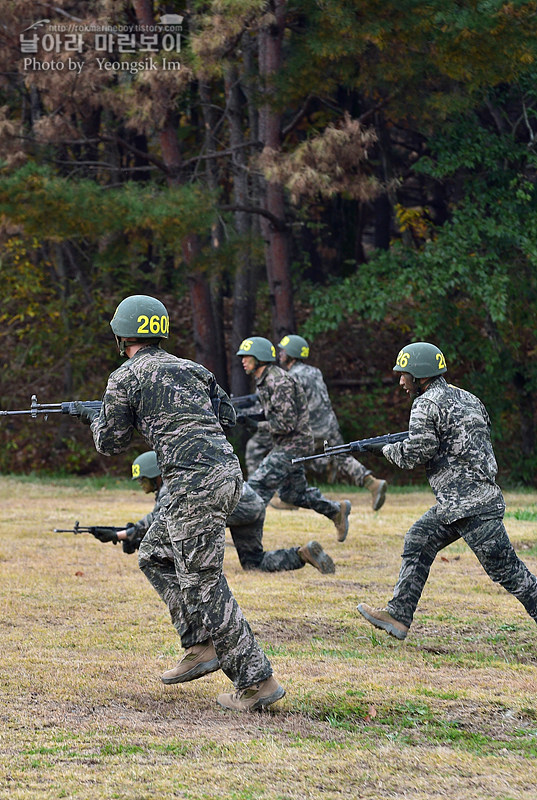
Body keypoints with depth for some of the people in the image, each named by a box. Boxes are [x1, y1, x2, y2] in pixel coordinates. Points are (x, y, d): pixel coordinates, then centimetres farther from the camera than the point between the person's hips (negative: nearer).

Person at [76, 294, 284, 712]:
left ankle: (257, 681, -7)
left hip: (194, 481, -8)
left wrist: (93, 417, 31)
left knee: (203, 583, -3)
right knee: (157, 552, 23)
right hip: (228, 470, 8)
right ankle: (202, 649, 18)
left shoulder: (125, 378, 1)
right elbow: (226, 415, 27)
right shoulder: (190, 368, 20)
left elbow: (111, 443, 10)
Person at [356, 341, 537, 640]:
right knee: (418, 542, 12)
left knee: (504, 566, -7)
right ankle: (398, 616, 11)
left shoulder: (427, 405, -10)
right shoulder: (467, 398, 16)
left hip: (470, 503, -10)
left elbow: (415, 454, -14)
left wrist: (386, 449, 6)